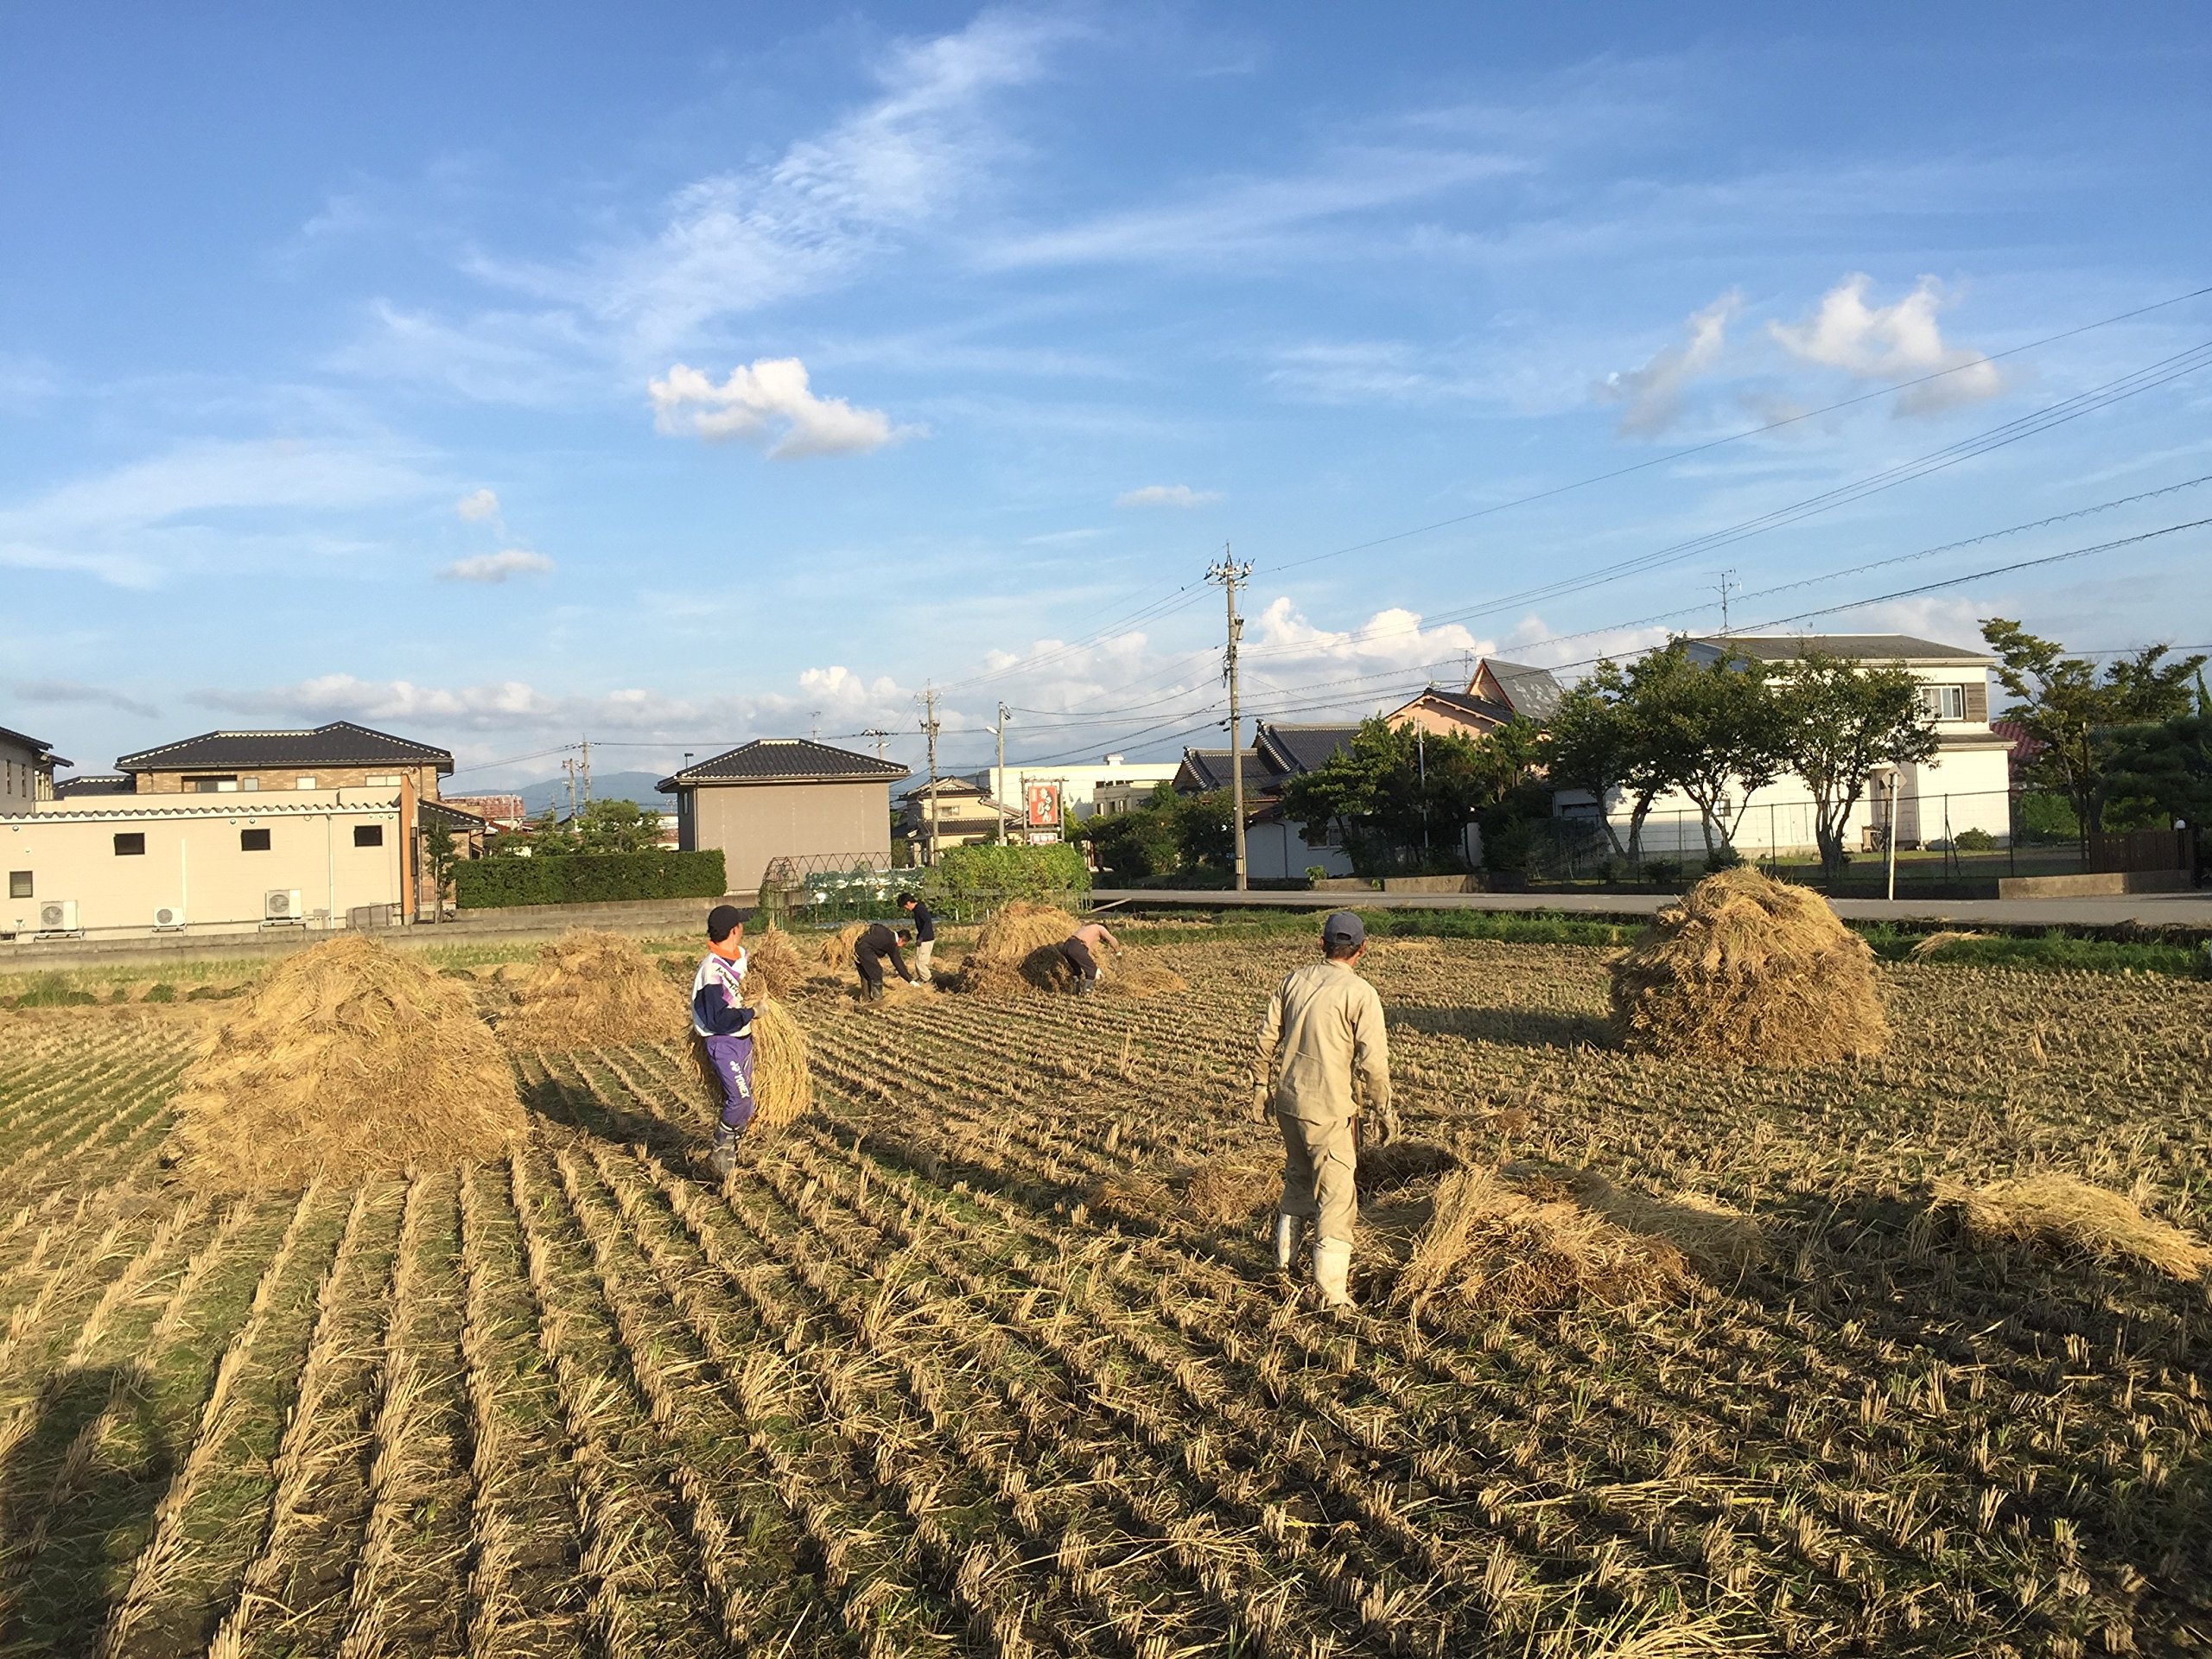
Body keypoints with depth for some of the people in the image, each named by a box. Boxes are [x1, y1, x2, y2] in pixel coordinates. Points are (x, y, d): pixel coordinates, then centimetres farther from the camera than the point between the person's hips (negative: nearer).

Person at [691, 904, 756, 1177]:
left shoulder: (740, 954, 3)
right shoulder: (713, 970, -25)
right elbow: (720, 1020, -27)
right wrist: (752, 1012, -19)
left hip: (742, 1039, 9)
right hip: (722, 1043, -9)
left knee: (742, 1101, 13)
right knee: (740, 1099, -17)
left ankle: (728, 1153, 27)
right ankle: (721, 1153, 2)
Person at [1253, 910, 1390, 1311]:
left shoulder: (1294, 980, 5)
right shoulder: (1361, 993, -11)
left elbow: (1267, 1037, 9)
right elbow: (1373, 1061, -15)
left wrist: (1261, 1084, 20)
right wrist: (1383, 1109, -3)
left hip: (1286, 1099, 6)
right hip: (1327, 1107, -6)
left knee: (1298, 1179, 25)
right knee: (1336, 1196, 1)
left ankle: (1285, 1260, 37)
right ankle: (1332, 1294, 2)